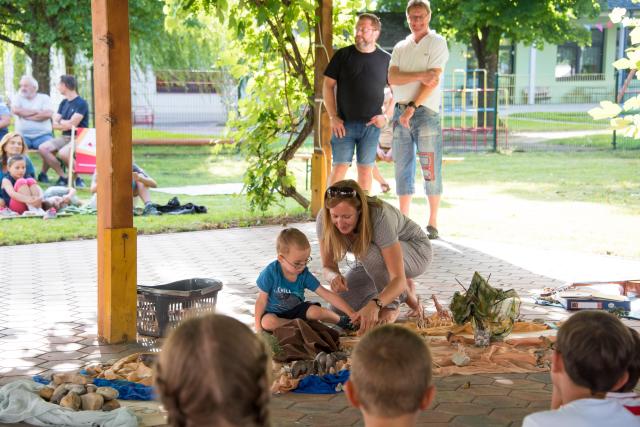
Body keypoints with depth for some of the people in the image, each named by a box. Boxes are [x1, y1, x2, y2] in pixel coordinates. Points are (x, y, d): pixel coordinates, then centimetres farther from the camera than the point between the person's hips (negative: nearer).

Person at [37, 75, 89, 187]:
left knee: (63, 152, -35)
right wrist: (67, 124, -10)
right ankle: (63, 176, -8)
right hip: (65, 137, 7)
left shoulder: (81, 103, -9)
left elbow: (71, 124, -16)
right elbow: (55, 125, 9)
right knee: (43, 148, -15)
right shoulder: (64, 103, 14)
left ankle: (78, 178, -13)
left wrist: (60, 121, 2)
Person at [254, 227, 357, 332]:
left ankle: (341, 320, 1)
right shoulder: (270, 273, -24)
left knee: (316, 311, -24)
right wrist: (258, 327, -18)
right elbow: (261, 300, -15)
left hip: (296, 310, 3)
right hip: (274, 314, -2)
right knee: (267, 322, -35)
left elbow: (327, 294, -16)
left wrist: (351, 313, -22)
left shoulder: (305, 274, -14)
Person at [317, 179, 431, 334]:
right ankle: (405, 292, 11)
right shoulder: (324, 219, -26)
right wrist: (334, 277, -41)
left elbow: (399, 279, -43)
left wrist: (374, 305, -60)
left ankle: (392, 305, -10)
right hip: (375, 260, 6)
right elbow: (328, 266, -17)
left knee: (369, 251, -38)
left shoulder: (380, 217, -40)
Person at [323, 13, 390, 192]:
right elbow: (328, 85, 3)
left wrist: (386, 116, -2)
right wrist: (333, 117, -5)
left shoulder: (385, 59, 5)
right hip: (344, 124, -1)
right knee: (340, 167, -3)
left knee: (365, 170, 6)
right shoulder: (343, 55, 2)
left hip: (371, 125, 1)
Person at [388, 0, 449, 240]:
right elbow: (392, 78, 1)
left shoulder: (437, 43, 1)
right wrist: (420, 75, -15)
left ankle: (432, 224, 2)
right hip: (401, 111, 5)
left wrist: (412, 108, -15)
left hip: (425, 111, -5)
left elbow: (433, 81, -9)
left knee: (430, 170, -4)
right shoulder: (400, 47, 16)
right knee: (402, 168, 6)